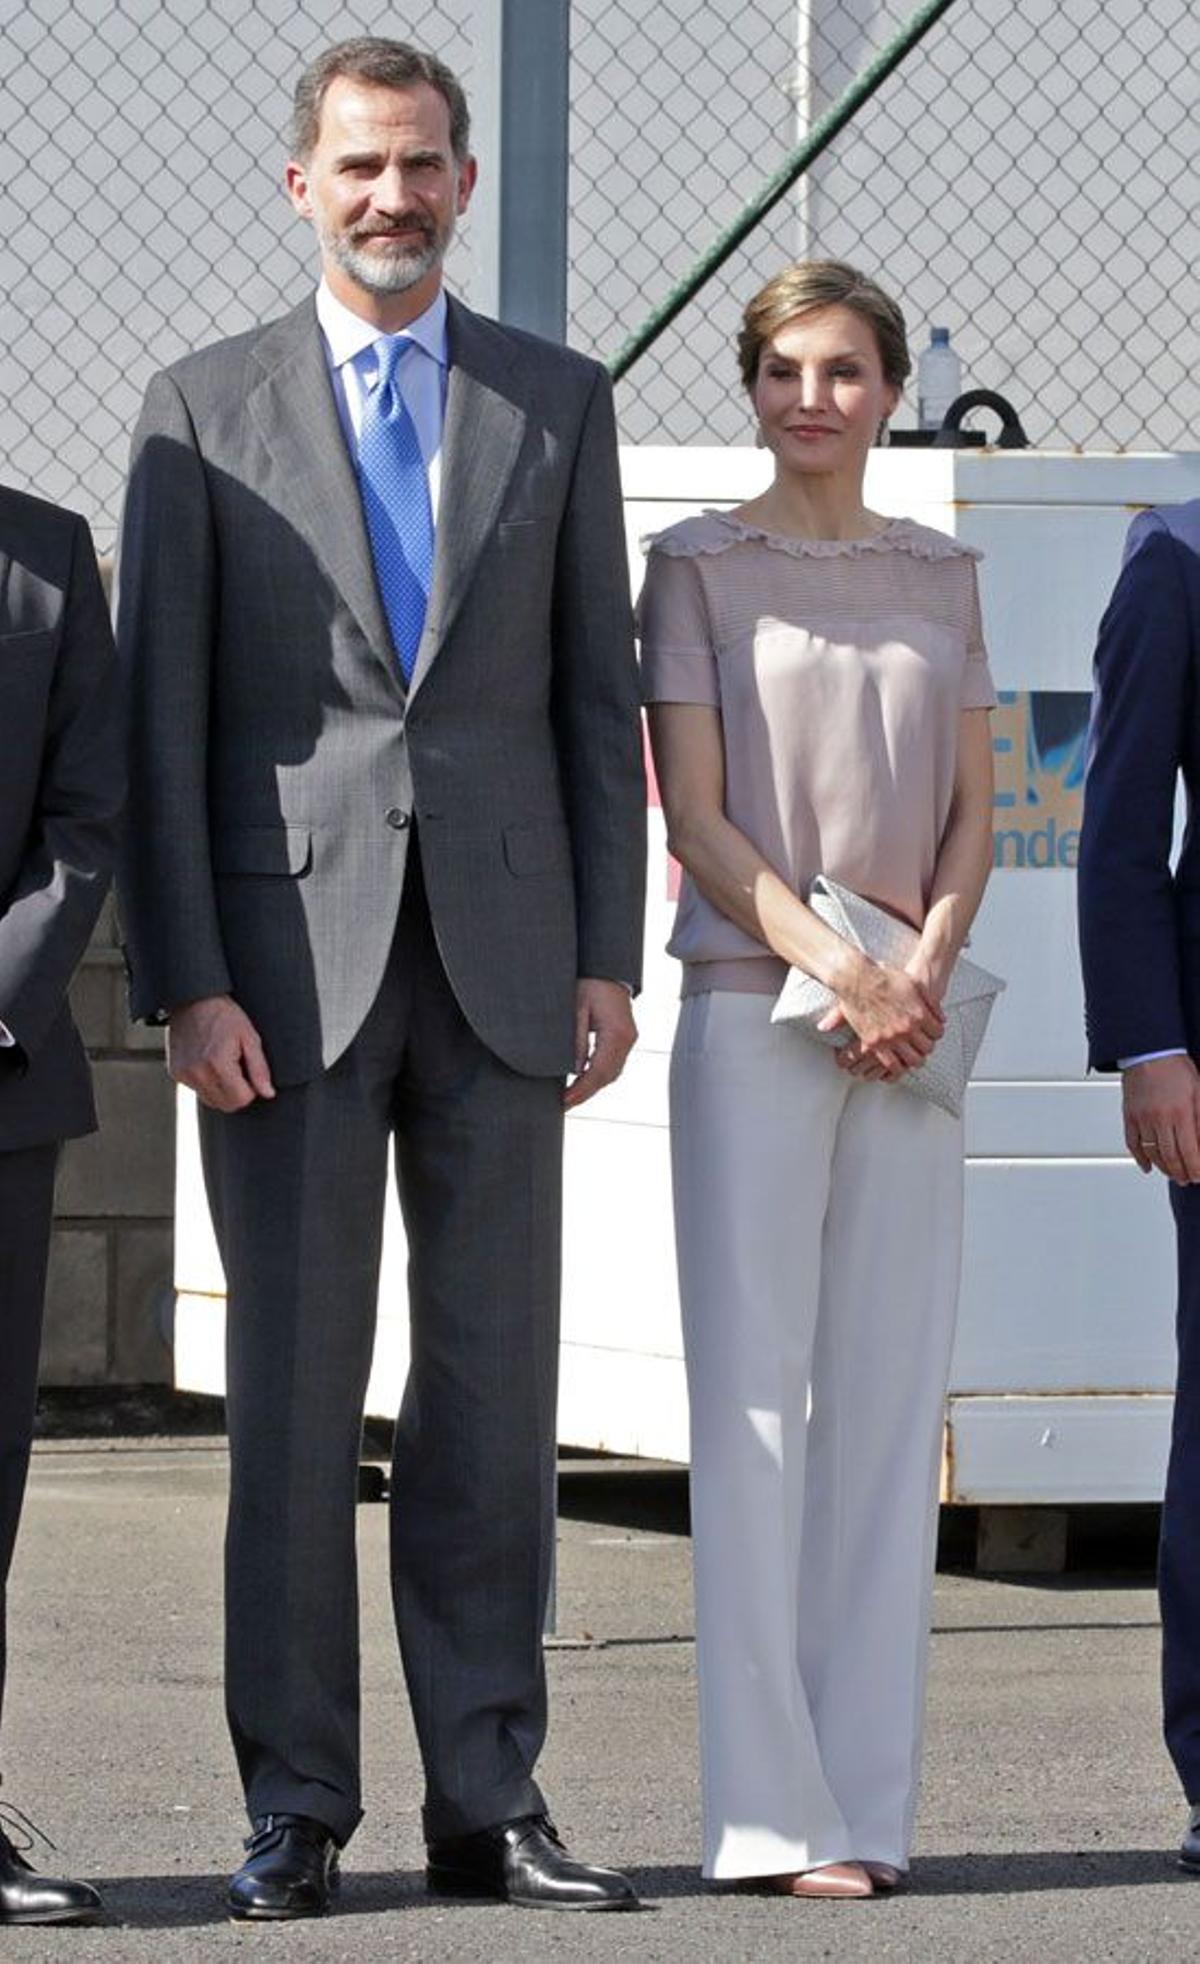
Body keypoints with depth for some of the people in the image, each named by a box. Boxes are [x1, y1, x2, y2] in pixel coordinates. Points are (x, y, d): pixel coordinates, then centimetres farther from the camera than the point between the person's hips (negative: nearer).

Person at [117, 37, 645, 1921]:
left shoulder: (559, 404, 10)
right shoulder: (205, 411, 4)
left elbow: (601, 697, 10)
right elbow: (161, 718, 0)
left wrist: (608, 959, 3)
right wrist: (185, 981, -8)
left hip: (499, 953, 2)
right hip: (289, 958, -2)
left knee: (494, 1386, 3)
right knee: (293, 1388, -1)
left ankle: (488, 1797, 9)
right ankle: (296, 1806, 4)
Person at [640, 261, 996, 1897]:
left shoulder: (938, 577, 13)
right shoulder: (701, 567, 2)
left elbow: (972, 810, 12)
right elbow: (698, 814, -3)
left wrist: (926, 972, -6)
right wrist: (836, 966, -13)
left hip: (909, 1030, 4)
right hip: (753, 1014, -4)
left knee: (890, 1404, 2)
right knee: (754, 1394, -6)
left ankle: (868, 1803, 5)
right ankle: (770, 1812, -7)